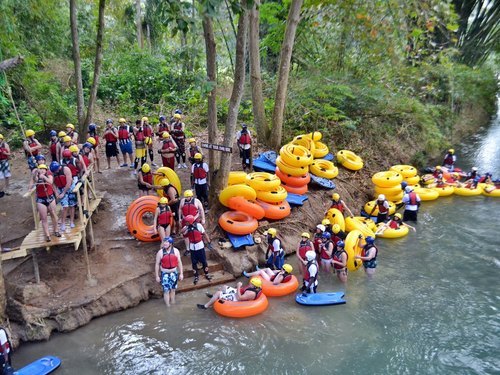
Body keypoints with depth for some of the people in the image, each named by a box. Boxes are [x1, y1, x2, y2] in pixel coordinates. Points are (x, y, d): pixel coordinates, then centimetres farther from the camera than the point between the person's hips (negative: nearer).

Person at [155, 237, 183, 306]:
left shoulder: (176, 251, -5)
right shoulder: (160, 252, -10)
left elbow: (179, 262, 1)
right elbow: (157, 264, -4)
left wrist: (181, 273, 0)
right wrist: (157, 276, -4)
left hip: (174, 273, 2)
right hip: (165, 274, -2)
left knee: (173, 289, 15)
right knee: (166, 290, 0)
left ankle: (173, 303, 31)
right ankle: (168, 306, 12)